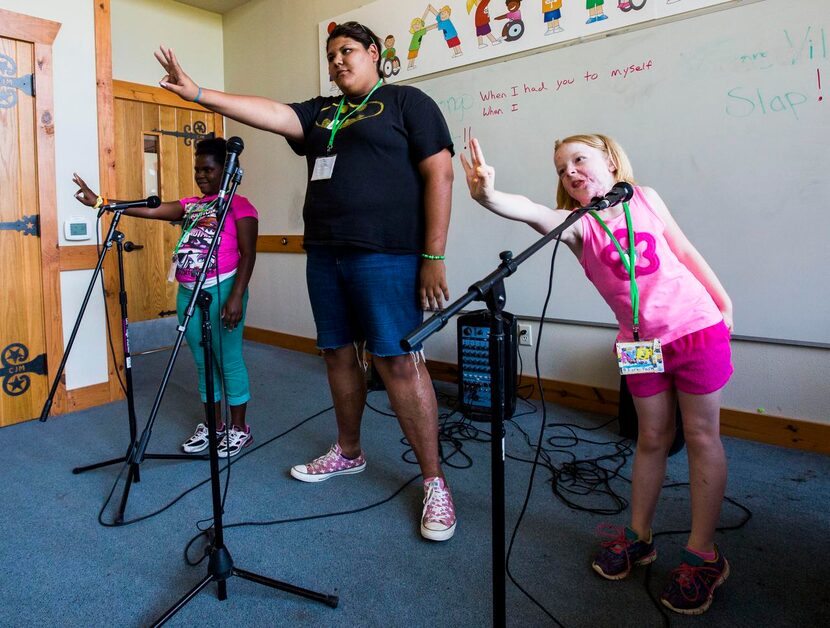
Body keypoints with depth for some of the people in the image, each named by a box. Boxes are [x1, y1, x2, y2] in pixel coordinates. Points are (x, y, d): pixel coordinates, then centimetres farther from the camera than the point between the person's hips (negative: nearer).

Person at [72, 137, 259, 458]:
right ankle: (213, 425, 26)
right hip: (188, 293, 7)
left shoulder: (239, 205, -5)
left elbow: (248, 255, -11)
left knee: (228, 360, 0)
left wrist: (236, 296, -19)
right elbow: (149, 210, 8)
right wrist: (100, 201, 0)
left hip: (221, 291, -7)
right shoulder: (190, 205, 16)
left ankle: (239, 429, 13)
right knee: (203, 361, 13)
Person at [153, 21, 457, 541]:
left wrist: (434, 257, -14)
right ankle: (348, 453, 30)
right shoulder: (322, 112, 21)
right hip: (324, 254, 7)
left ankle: (435, 483, 2)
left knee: (400, 362, -9)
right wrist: (198, 94, -4)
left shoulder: (407, 101, 3)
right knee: (339, 354, 12)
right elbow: (271, 113, 8)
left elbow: (439, 174, -6)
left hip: (385, 255, -7)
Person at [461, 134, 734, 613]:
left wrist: (724, 303, 12)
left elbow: (685, 251, 8)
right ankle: (639, 536, 28)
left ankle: (703, 554, 18)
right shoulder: (578, 224, -6)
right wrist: (489, 196, -48)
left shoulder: (644, 199, -1)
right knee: (653, 437, 10)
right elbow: (534, 214, -28)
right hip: (641, 342, 0)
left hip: (698, 327, 0)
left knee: (702, 436, 5)